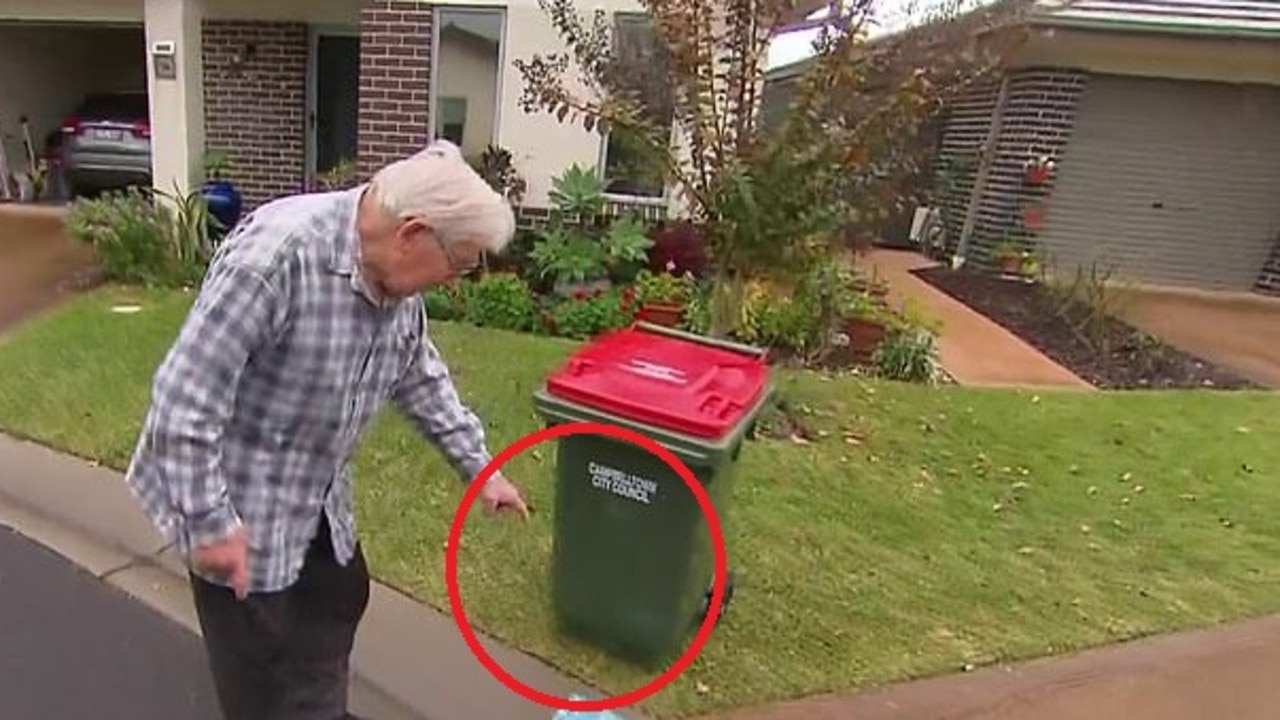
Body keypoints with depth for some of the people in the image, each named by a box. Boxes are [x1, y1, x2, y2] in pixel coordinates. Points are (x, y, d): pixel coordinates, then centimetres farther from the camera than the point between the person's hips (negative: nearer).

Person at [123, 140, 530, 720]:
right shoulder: (277, 253, -33)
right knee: (260, 656, 8)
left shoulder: (395, 278, -6)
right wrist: (209, 521, -24)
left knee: (337, 603, 24)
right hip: (237, 498, -8)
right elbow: (185, 393, -29)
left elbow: (420, 377, 7)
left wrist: (477, 466, 9)